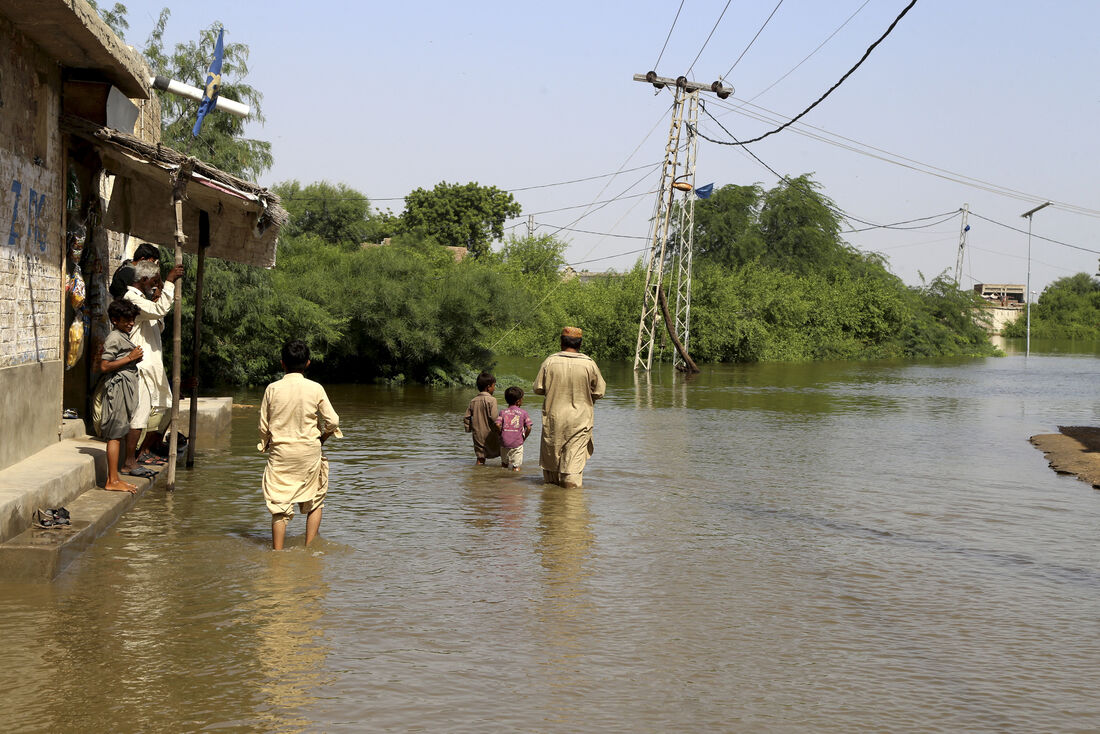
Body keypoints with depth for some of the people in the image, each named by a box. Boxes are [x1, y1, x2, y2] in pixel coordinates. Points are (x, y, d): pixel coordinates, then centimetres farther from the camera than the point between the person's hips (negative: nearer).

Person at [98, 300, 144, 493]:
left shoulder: (124, 337, 19)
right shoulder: (114, 338, -11)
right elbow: (104, 367, -17)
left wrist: (136, 357, 12)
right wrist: (130, 358, -16)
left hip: (127, 387, 10)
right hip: (118, 386, -10)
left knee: (119, 433, 10)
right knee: (115, 435, -9)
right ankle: (112, 481, -8)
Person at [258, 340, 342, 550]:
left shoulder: (272, 389, -4)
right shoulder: (315, 389, -7)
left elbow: (264, 426, 1)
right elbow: (332, 422, -4)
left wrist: (266, 443, 21)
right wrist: (321, 439, 16)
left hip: (280, 452, 0)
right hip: (309, 452, 0)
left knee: (279, 505, 4)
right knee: (314, 502, 16)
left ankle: (277, 552, 2)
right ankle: (309, 548, 13)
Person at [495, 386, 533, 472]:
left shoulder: (503, 412, 4)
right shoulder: (523, 413, -1)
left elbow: (498, 425, -10)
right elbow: (528, 428, -8)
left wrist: (502, 433, 7)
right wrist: (524, 438, 7)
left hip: (504, 442, 3)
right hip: (517, 442, -3)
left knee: (504, 463, 21)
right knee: (516, 466, 1)